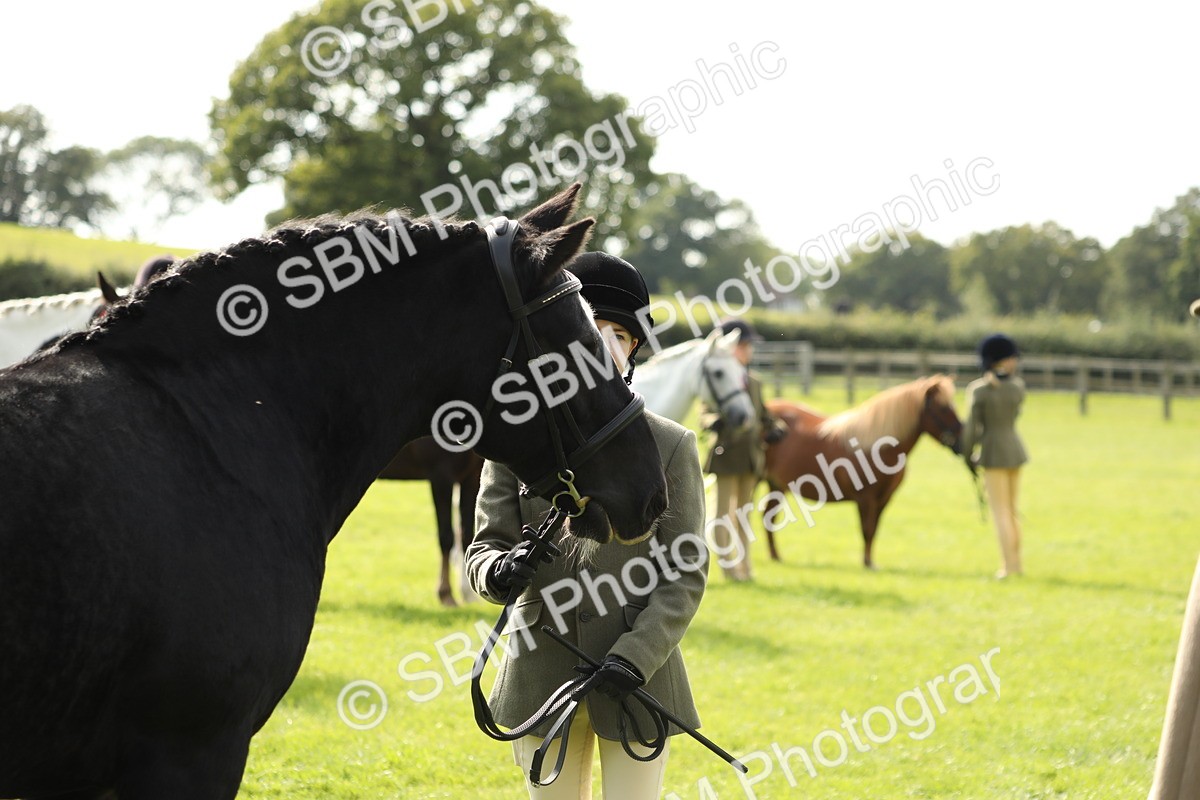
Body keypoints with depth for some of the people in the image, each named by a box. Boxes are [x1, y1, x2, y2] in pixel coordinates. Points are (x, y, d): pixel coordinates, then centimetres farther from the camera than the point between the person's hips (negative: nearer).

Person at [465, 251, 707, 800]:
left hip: (637, 673, -1)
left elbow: (686, 572, -4)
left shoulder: (671, 446, -2)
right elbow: (484, 546, 4)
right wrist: (497, 572, -21)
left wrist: (635, 655, -17)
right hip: (543, 670, 2)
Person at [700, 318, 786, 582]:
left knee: (744, 511, 11)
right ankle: (729, 566, 4)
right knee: (726, 512, 0)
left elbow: (762, 415, 21)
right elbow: (706, 414, -10)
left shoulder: (754, 382, 14)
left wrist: (774, 429, 3)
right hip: (727, 453, -6)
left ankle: (743, 566, 16)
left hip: (751, 456, 6)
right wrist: (714, 422, -31)